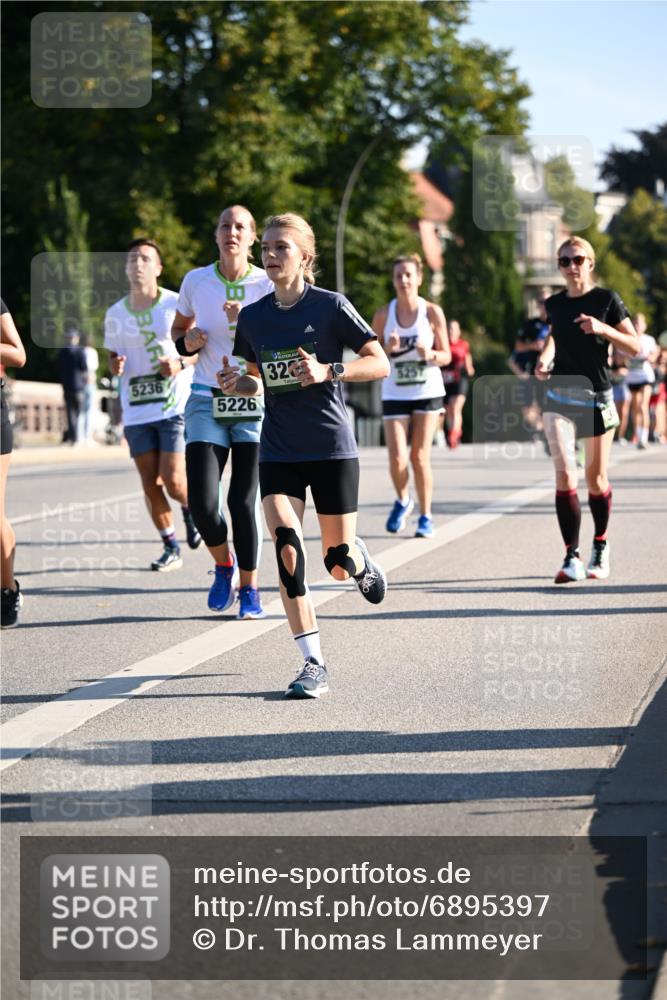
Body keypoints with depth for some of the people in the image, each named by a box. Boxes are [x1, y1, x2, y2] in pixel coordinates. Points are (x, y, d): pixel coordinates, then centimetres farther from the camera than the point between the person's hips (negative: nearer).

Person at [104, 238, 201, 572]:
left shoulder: (177, 305, -5)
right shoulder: (115, 314, 7)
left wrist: (181, 363, -18)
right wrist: (115, 366, -5)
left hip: (175, 406, -4)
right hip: (136, 410, 4)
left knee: (174, 483, -11)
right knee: (150, 484, 3)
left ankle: (191, 509, 23)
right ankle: (170, 547, 18)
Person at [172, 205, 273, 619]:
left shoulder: (268, 286, -5)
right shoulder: (196, 281, 1)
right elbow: (179, 327, 18)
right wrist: (187, 342, -4)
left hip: (255, 401, -2)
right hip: (207, 401, 2)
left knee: (245, 499, -6)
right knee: (202, 500, -9)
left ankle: (249, 587, 12)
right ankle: (224, 565, 21)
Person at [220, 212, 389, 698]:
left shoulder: (330, 306, -7)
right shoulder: (253, 317, 6)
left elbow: (380, 364, -6)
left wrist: (328, 371, -21)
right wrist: (237, 383, -4)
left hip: (332, 448, -3)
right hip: (278, 451, 3)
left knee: (338, 562, 3)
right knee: (286, 544, -18)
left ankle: (359, 559, 43)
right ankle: (314, 664, -14)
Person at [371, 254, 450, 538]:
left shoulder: (432, 312, -3)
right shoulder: (383, 315, -1)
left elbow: (446, 356, 2)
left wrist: (430, 354, -19)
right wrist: (388, 349, -17)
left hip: (427, 392, -1)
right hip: (394, 395, 1)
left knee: (420, 457, -2)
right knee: (397, 459, -9)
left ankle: (425, 517, 12)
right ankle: (402, 501, 21)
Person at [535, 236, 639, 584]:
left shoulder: (607, 300, -4)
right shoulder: (555, 304, 7)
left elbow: (635, 346, -4)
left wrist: (602, 329, -18)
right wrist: (545, 360, 6)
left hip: (597, 398, -2)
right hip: (559, 396, 2)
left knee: (596, 480, 7)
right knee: (564, 474, -14)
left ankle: (600, 547, 30)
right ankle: (572, 556, -14)